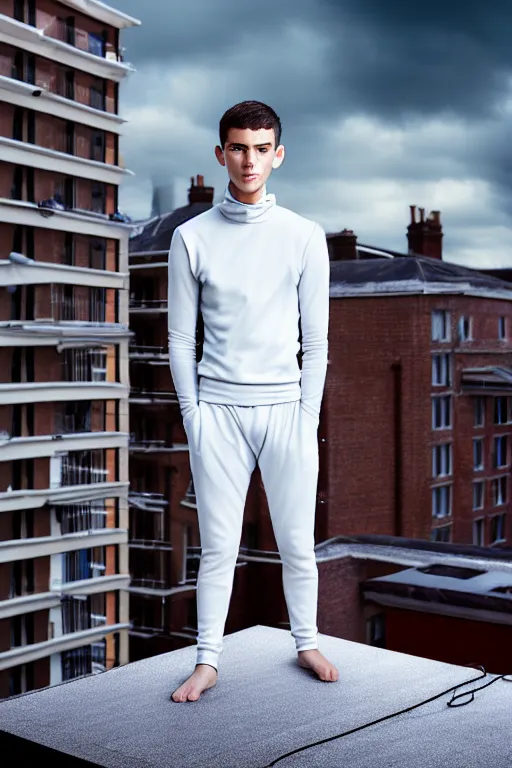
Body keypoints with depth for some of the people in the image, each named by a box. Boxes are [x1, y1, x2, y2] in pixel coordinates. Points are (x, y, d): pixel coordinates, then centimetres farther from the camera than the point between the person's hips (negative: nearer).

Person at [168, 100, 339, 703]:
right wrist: (193, 415, -2)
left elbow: (316, 339, 4)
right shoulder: (192, 237, 3)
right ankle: (207, 660, 18)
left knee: (297, 544, 8)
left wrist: (308, 417, -1)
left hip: (286, 408, 1)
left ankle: (306, 643, 28)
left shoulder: (305, 237, 3)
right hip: (217, 410, 0)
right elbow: (181, 337, 4)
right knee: (218, 547, 5)